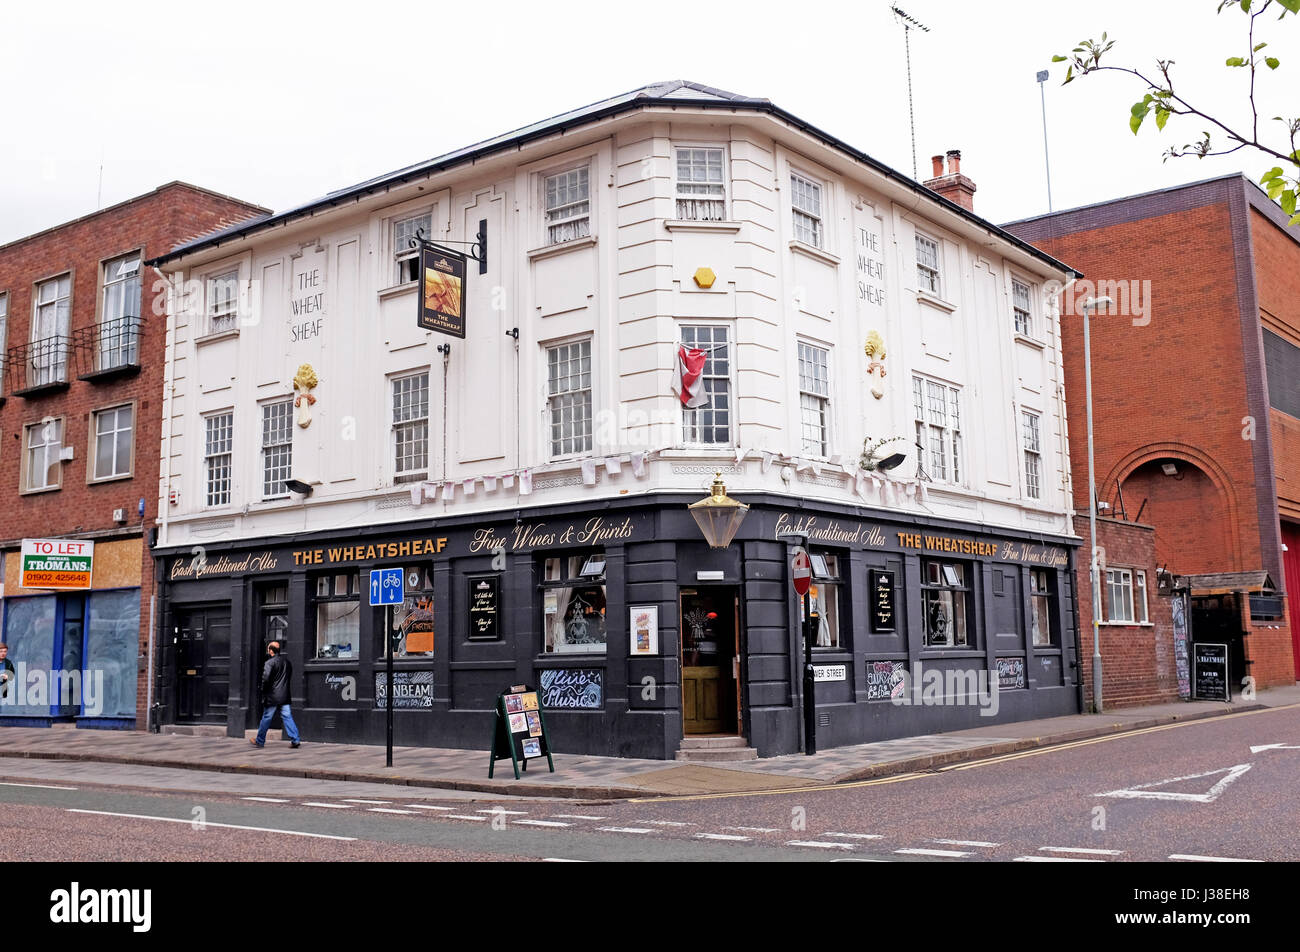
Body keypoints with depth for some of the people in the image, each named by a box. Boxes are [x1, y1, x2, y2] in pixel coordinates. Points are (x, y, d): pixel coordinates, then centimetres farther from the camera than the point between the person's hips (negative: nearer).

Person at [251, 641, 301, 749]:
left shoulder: (269, 662, -12)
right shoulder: (286, 661, 10)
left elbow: (266, 678, -19)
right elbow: (291, 676, 17)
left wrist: (264, 691, -7)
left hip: (272, 696, -6)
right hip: (284, 695, 6)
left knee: (266, 718, 6)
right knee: (287, 717, 3)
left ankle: (260, 741, 18)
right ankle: (295, 740, -5)